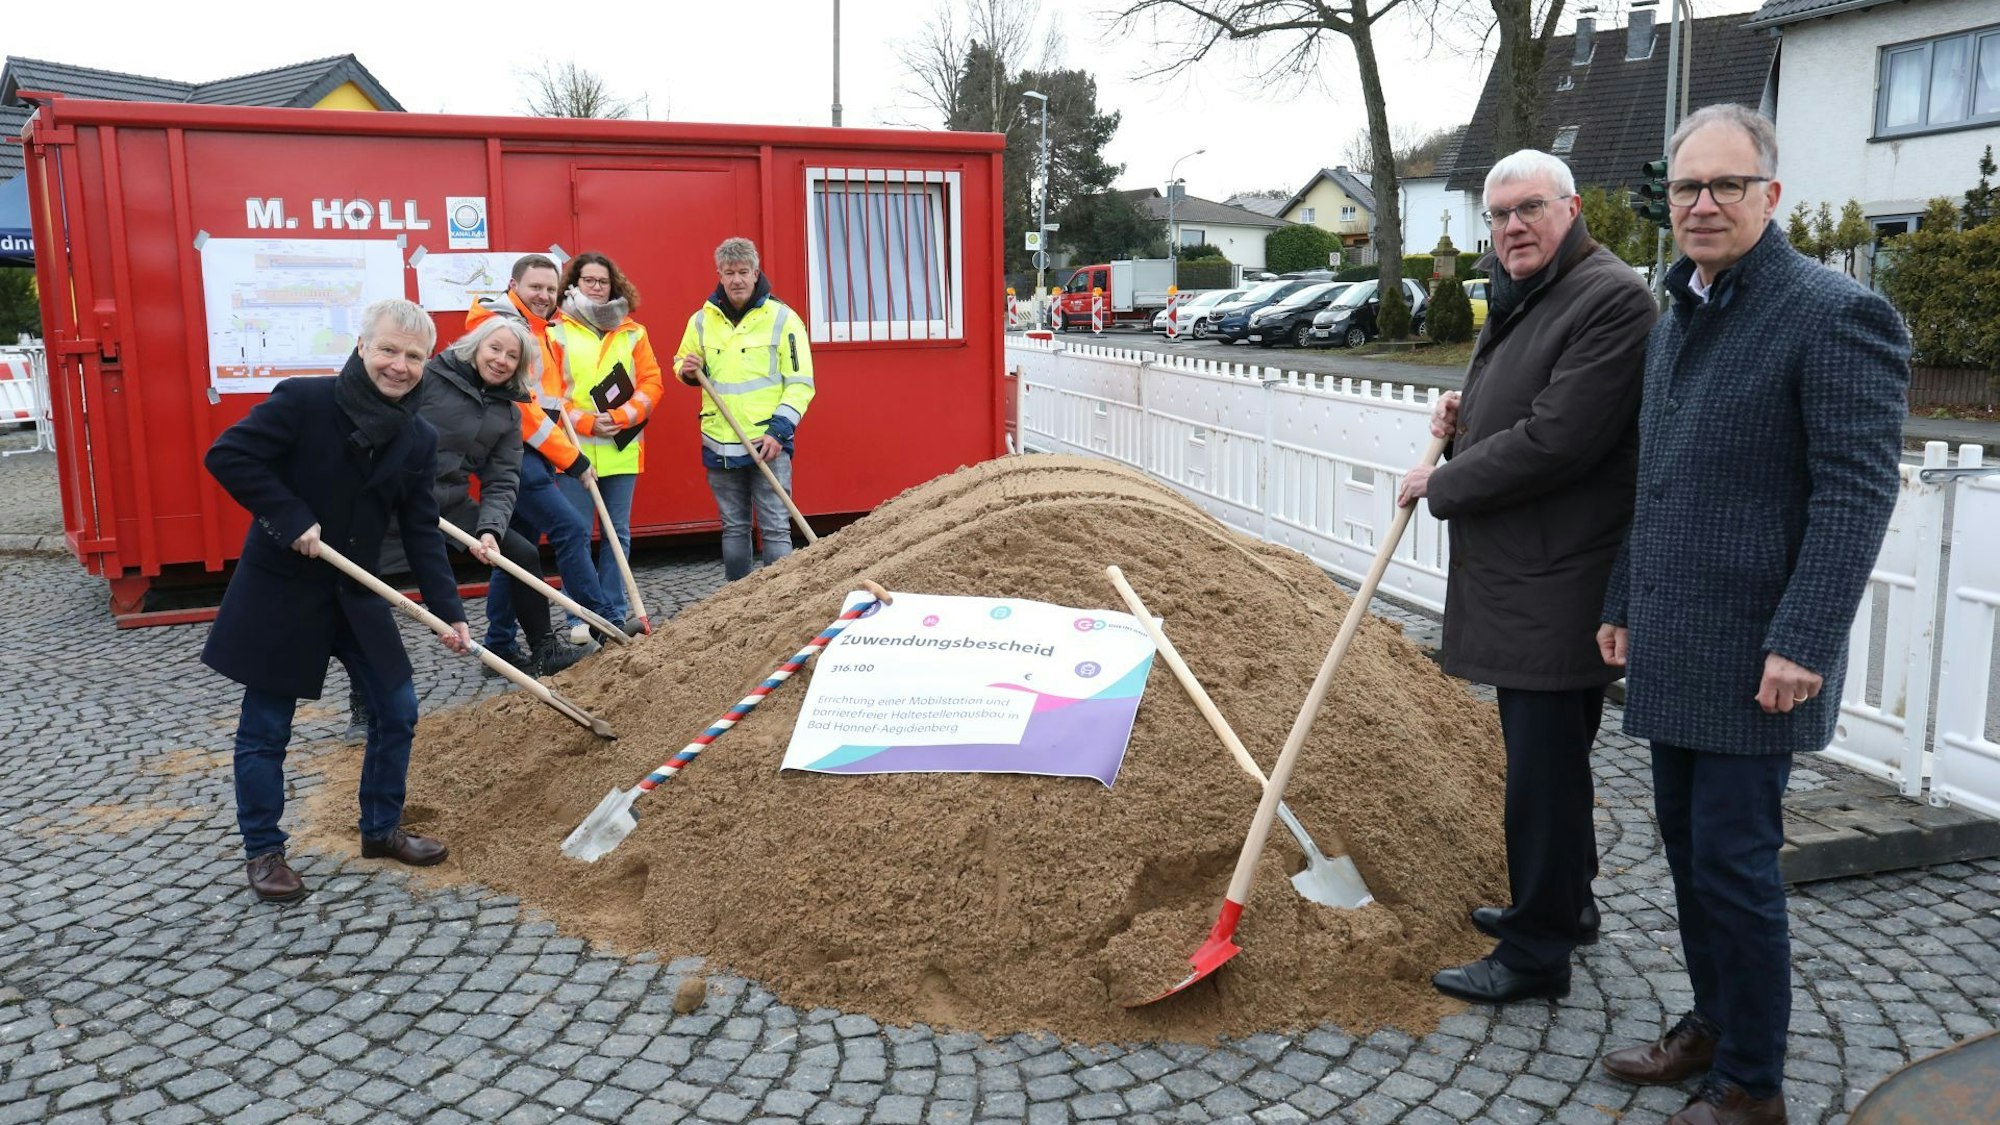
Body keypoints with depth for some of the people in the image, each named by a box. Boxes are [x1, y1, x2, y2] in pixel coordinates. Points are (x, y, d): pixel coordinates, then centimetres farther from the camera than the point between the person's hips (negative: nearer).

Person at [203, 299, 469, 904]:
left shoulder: (418, 439, -1)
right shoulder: (304, 400, -17)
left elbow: (422, 531, 0)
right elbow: (226, 455, -20)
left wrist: (450, 612, -5)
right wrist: (292, 519, -24)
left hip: (357, 596, 5)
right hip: (279, 592, -5)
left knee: (398, 710, 8)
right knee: (265, 729, 5)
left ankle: (381, 828, 27)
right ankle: (263, 852, 21)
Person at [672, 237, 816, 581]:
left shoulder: (782, 318, -4)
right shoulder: (701, 320, 8)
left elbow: (800, 382, -5)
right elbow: (683, 363, 23)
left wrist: (779, 430, -15)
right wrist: (688, 370, -2)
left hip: (769, 444, -4)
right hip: (719, 446, 4)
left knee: (775, 528, -3)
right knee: (733, 529, 13)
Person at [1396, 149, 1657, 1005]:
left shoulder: (1611, 299, -16)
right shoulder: (1518, 299, 16)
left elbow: (1554, 442, -23)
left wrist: (1441, 484, -11)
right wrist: (1460, 419, 6)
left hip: (1561, 582, -10)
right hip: (1515, 575, 10)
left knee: (1545, 765, -2)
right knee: (1542, 753, 20)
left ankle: (1538, 950, 11)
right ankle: (1563, 902, 37)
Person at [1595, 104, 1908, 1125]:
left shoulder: (1834, 314, -12)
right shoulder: (1675, 317, 14)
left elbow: (1857, 490, -17)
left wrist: (1802, 643, -22)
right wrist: (1623, 604, 19)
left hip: (1751, 657, -8)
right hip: (1671, 650, 8)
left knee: (1732, 863, -1)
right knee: (1688, 850, 17)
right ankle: (1713, 1028, 34)